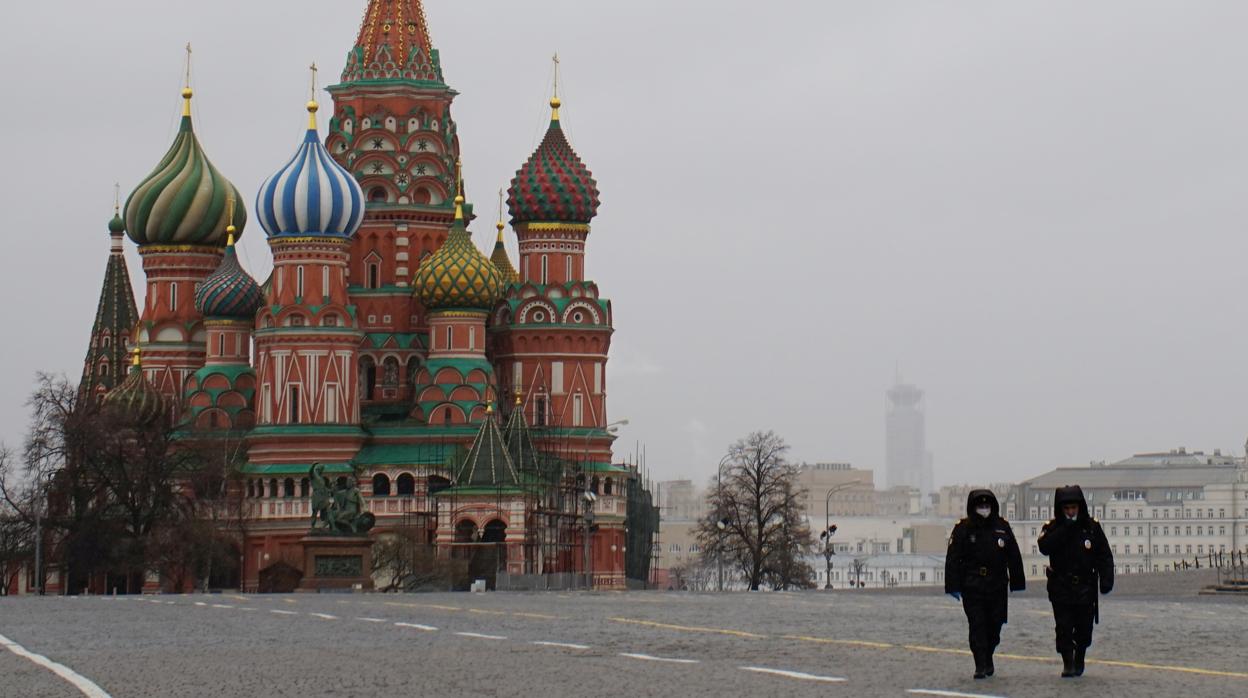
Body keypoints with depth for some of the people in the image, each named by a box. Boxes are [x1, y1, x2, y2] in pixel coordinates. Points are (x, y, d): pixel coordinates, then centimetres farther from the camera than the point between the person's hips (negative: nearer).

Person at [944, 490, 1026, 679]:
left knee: (994, 625, 8)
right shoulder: (963, 529, -2)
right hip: (972, 587, -3)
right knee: (977, 626, -6)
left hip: (997, 587, 3)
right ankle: (980, 666, -4)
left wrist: (1017, 584, 9)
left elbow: (1014, 557, 11)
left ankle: (988, 659, 30)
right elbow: (952, 559, -2)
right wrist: (953, 586, -7)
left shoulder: (1002, 527, 6)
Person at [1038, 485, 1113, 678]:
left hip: (1085, 587, 1)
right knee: (1064, 628, -6)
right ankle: (1067, 663, 3)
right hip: (1061, 588, -1)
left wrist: (1106, 580, -6)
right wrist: (1066, 528, -21)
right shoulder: (1052, 528, 1)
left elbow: (1104, 556, 5)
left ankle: (1079, 660, 26)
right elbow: (1044, 547, -20)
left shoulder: (1092, 527, 4)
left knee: (1084, 630, 4)